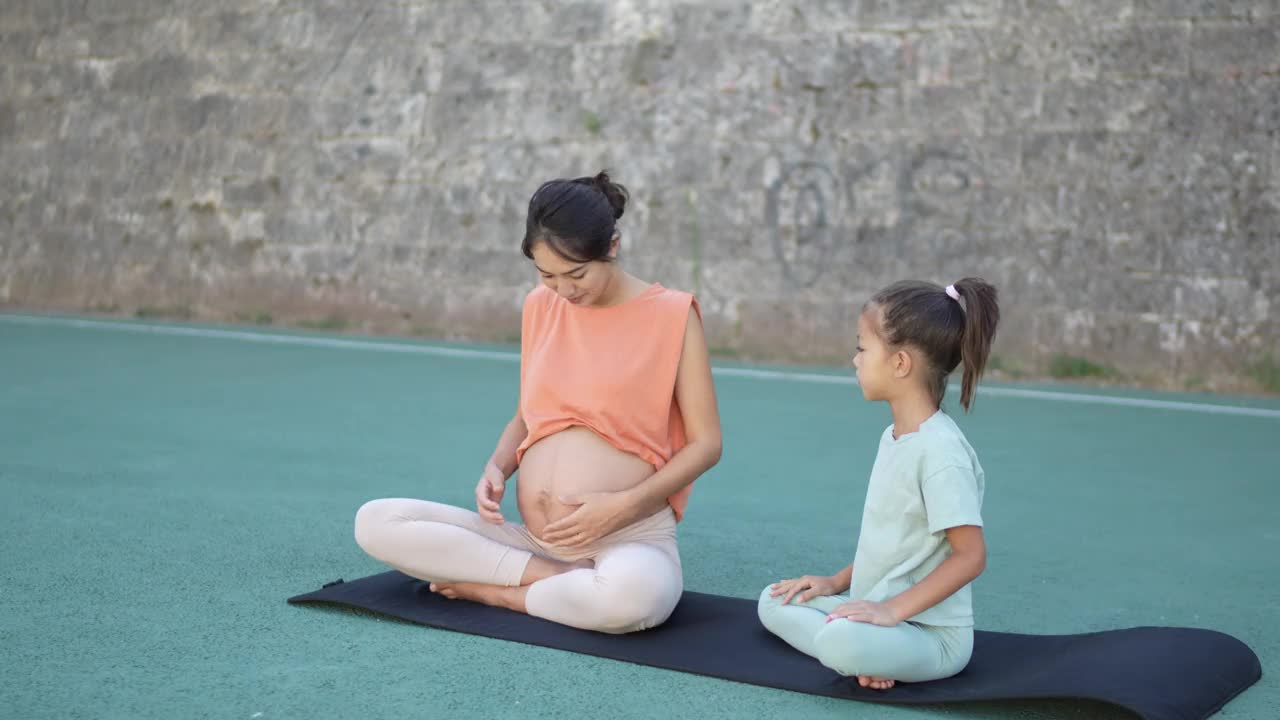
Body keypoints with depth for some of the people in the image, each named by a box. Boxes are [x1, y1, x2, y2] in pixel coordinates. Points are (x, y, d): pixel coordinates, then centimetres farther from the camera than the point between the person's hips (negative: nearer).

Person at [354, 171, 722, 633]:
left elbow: (705, 443, -4)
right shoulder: (540, 307, 9)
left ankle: (494, 591, -13)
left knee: (630, 594, -42)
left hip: (629, 541, -5)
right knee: (375, 522, -13)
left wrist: (625, 504, -17)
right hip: (533, 541, 5)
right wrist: (496, 468, -2)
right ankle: (561, 578, -15)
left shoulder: (671, 314, -5)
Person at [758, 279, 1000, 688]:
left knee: (842, 641, -38)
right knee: (773, 601, 12)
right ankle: (864, 658, -6)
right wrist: (838, 582, 13)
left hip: (930, 633, -11)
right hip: (879, 609, 11)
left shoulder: (940, 449, -20)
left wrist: (893, 610, -24)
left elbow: (970, 555, -23)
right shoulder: (894, 437, 10)